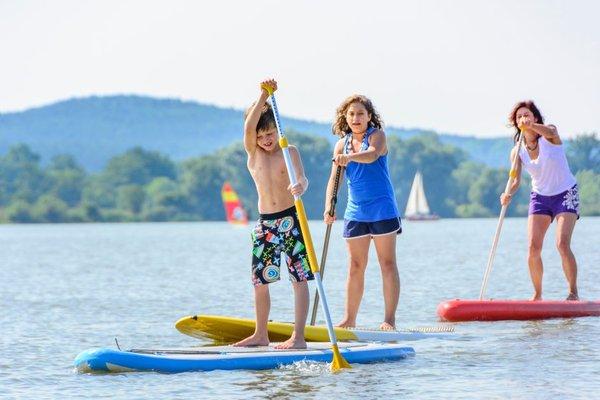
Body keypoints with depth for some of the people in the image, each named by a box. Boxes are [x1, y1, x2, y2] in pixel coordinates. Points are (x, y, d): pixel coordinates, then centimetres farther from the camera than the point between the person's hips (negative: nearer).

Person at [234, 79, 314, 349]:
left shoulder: (289, 152, 0)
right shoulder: (252, 152, 6)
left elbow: (302, 179, -14)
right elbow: (249, 127, -12)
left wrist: (300, 187, -39)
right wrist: (263, 97, -22)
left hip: (291, 219, -4)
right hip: (265, 223, 4)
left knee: (299, 278, -7)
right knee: (259, 280, 9)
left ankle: (298, 337, -9)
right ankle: (260, 335, 22)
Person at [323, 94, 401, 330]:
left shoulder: (377, 135, -5)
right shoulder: (342, 143, 8)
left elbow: (372, 154, -28)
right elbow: (334, 177, 1)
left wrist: (349, 157, -47)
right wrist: (328, 207, -14)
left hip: (382, 210, -5)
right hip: (355, 212, 5)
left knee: (387, 263, -3)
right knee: (355, 266, 7)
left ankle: (390, 319, -3)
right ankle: (349, 319, 9)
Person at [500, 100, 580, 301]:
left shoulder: (549, 135, -13)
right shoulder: (517, 152, -4)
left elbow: (550, 132, -38)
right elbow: (515, 181, -10)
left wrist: (531, 126, -56)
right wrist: (508, 194, -31)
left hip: (565, 194, -4)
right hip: (539, 197, 4)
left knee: (562, 244, -19)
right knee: (533, 248, -10)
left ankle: (573, 292, -8)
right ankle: (537, 294, 4)